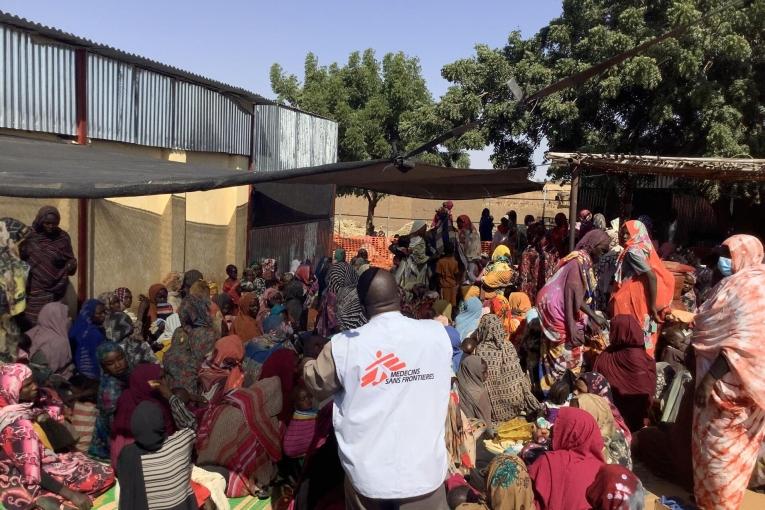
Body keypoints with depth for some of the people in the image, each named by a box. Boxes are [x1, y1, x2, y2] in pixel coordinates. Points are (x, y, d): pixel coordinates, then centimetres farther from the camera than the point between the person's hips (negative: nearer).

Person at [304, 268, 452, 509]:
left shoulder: (344, 346, -14)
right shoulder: (438, 333, -9)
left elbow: (316, 384, 6)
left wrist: (307, 362, 28)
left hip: (367, 475, 0)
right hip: (424, 472, 0)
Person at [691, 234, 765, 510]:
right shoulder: (735, 284, 10)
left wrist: (710, 378, -21)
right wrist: (707, 375, 14)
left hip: (729, 382, -8)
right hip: (719, 377, 8)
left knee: (721, 447, 5)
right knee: (710, 441, 18)